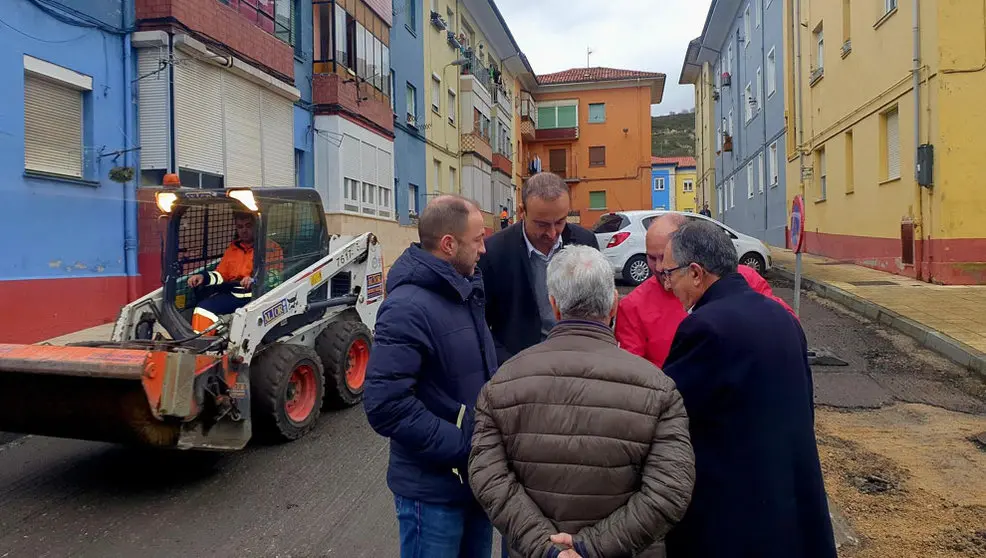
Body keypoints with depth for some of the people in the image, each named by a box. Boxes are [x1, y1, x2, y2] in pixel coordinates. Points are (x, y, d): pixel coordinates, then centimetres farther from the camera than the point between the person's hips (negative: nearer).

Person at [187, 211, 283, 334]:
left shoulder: (272, 248, 3)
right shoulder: (233, 248, 22)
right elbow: (221, 274, 25)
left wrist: (256, 280, -27)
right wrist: (203, 277, 5)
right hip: (232, 295, 6)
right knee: (202, 309, -15)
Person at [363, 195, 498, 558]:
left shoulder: (465, 293, 6)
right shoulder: (408, 307, -23)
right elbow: (385, 404, -28)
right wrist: (463, 447, -23)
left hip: (476, 477, 8)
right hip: (434, 489, -8)